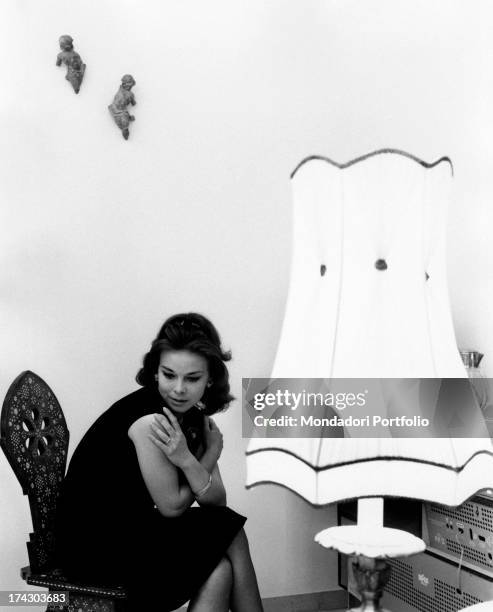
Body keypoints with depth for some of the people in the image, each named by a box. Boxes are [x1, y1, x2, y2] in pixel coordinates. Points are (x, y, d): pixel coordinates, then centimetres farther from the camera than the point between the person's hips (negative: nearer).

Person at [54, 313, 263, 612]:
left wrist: (187, 461, -22)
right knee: (229, 533, -10)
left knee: (221, 569, -8)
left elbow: (217, 501, -4)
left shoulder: (193, 416, 1)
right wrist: (212, 452, -12)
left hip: (129, 529, 7)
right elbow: (172, 506, -17)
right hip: (91, 546, -7)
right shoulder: (149, 420, -24)